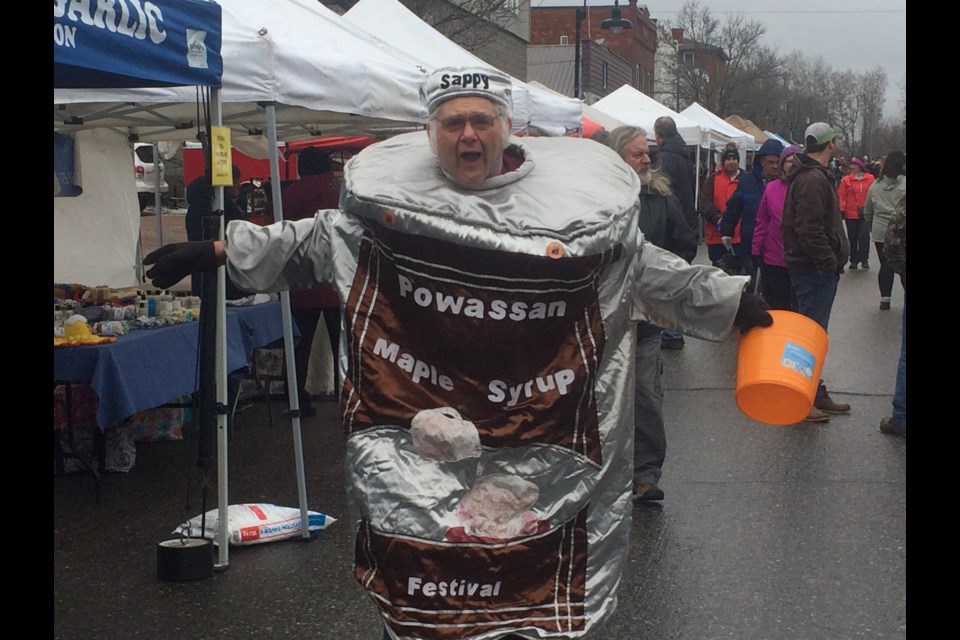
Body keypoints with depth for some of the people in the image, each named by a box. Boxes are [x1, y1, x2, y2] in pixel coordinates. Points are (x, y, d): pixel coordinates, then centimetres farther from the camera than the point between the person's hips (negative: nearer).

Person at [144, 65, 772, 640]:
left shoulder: (573, 201, 0)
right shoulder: (388, 194, 3)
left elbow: (653, 271, 9)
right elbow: (308, 243, 14)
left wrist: (736, 302, 10)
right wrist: (218, 250, 14)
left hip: (537, 450, -1)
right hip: (412, 446, 1)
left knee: (532, 588, 8)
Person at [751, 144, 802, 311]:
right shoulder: (771, 188, 4)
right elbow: (762, 221, 6)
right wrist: (756, 251, 4)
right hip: (773, 259, 2)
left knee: (798, 308, 6)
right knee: (776, 308, 11)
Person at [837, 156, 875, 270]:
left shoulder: (870, 178, -1)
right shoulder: (846, 179, -2)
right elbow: (841, 195, -3)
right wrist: (841, 209, -11)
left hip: (865, 213, -1)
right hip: (850, 214, 1)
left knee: (864, 235, -9)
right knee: (853, 238, 9)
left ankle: (864, 259, 3)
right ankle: (854, 260, 20)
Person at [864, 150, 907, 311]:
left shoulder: (875, 185, 6)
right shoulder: (904, 184, -10)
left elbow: (867, 212, 14)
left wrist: (873, 228, 26)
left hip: (880, 233, 4)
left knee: (885, 266, 9)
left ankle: (884, 300, 12)